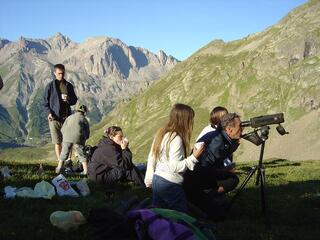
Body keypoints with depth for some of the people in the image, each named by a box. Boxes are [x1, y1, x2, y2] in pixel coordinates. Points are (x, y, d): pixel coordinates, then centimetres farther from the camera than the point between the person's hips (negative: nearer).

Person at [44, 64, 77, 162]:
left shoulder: (69, 86, 11)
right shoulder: (50, 86, 2)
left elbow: (74, 100, 16)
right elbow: (46, 101, 4)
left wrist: (69, 99, -6)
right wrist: (49, 112, -10)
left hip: (67, 117, 2)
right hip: (54, 117, -2)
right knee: (57, 142, 0)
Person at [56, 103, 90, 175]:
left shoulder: (69, 117, 25)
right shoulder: (84, 119, 17)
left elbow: (62, 129, 20)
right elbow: (87, 134, 15)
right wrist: (83, 139, 32)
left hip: (67, 137, 2)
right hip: (78, 137, -2)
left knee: (64, 153, 17)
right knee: (82, 154, 8)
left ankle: (59, 168, 22)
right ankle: (86, 171, 5)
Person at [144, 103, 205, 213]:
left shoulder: (162, 133, 6)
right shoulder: (176, 139, -19)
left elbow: (151, 158, 12)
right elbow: (174, 167, -22)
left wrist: (149, 180, 18)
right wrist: (194, 157, -20)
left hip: (156, 180, 9)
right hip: (170, 184, -9)